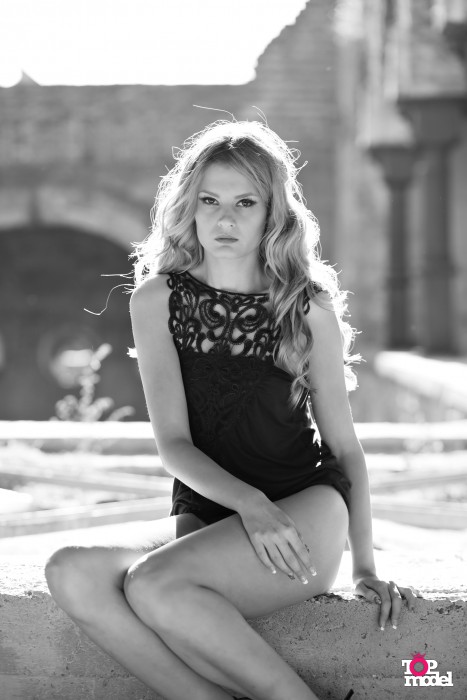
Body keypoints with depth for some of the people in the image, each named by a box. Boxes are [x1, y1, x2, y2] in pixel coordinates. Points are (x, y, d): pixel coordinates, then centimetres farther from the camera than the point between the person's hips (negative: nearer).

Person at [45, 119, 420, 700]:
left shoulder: (308, 307, 2)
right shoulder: (157, 299, 4)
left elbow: (344, 445, 7)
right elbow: (173, 443, -4)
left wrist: (365, 566, -1)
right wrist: (251, 505, -21)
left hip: (306, 511, -3)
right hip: (203, 515, 3)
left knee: (153, 583, -32)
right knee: (72, 574, -27)